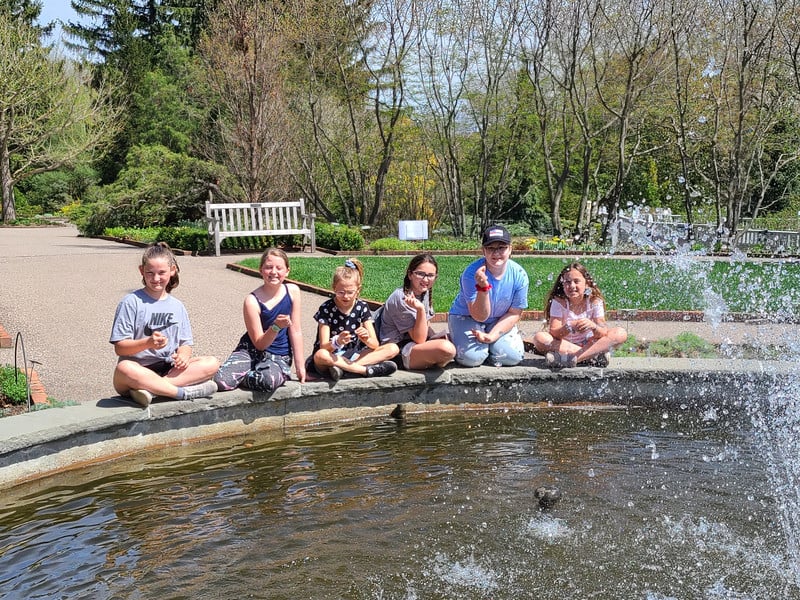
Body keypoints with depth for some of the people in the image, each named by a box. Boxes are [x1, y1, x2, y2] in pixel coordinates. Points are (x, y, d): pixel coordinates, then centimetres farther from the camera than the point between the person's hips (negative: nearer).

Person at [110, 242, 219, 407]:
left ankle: (149, 388, -30)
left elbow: (185, 344, 13)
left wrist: (183, 355, -12)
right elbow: (120, 348, -7)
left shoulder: (177, 306, 14)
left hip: (169, 370, 5)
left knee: (212, 363, -18)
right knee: (124, 369, -39)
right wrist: (148, 343, -25)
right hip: (139, 370, -5)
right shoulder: (131, 302, -1)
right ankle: (186, 392, -32)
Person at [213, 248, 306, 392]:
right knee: (221, 381, -27)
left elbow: (296, 331, -1)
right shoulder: (252, 301, -14)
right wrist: (276, 326, -31)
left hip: (279, 356, 1)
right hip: (251, 350, -1)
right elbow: (259, 344, -12)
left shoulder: (293, 291, -6)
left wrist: (300, 366, -1)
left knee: (269, 380, -36)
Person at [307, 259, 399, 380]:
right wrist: (337, 342, -38)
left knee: (393, 349, -15)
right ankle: (368, 370, -30)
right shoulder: (326, 309, -10)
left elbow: (375, 344, -4)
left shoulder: (362, 307, 0)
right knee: (320, 356, -40)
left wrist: (367, 339, -28)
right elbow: (323, 347, -16)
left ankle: (343, 367, -28)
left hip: (354, 355, 4)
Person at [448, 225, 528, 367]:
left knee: (513, 357, -20)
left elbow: (514, 313, -8)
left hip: (500, 321, 3)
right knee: (472, 358, -26)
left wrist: (492, 336, -19)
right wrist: (483, 288, -44)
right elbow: (480, 316, -26)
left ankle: (489, 342, 13)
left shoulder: (519, 275, -16)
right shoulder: (471, 274, -26)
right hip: (466, 317, -3)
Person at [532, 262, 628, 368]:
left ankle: (571, 357, -30)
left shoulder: (595, 301, -8)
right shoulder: (559, 301, -11)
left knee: (621, 333, -19)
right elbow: (553, 333, -20)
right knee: (539, 338, -30)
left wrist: (593, 326, -40)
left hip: (589, 344, 1)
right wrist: (569, 327, -40)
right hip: (564, 345, -1)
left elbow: (603, 334, -16)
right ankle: (594, 356, -27)